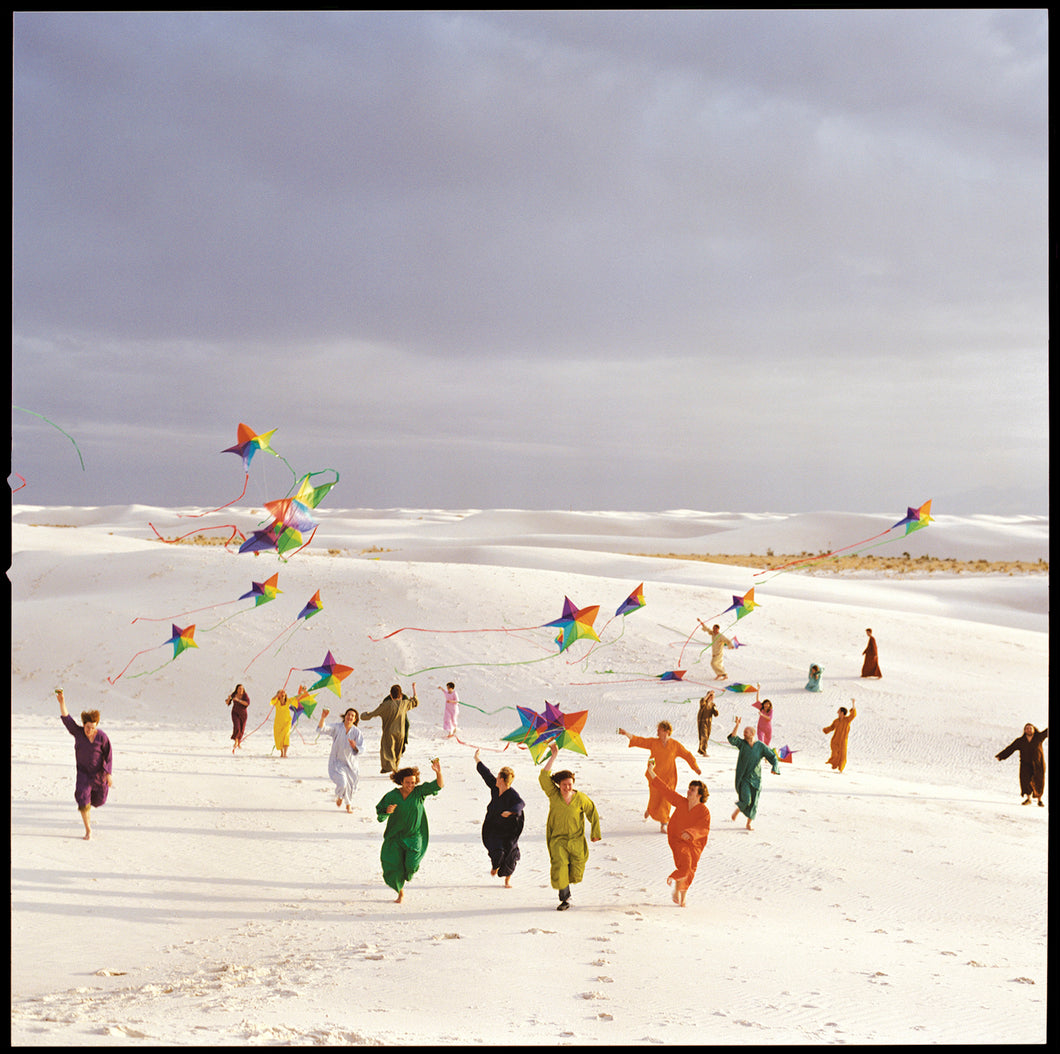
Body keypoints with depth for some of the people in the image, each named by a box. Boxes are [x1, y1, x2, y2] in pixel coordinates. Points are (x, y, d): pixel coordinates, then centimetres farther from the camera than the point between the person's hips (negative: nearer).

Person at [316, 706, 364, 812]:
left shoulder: (356, 732, -9)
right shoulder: (336, 727, -10)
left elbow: (362, 748, -15)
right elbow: (321, 729, -20)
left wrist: (355, 747, -37)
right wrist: (323, 718, -37)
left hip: (351, 763, 2)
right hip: (337, 762, -2)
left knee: (351, 786, 12)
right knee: (342, 784, -19)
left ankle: (348, 806, 41)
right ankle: (339, 797, 18)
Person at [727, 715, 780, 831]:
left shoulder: (761, 746, -3)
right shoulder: (742, 743, -3)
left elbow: (773, 757, -4)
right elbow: (732, 739, -22)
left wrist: (775, 768, -22)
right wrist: (737, 725, -30)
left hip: (755, 778, 2)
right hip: (743, 777, -2)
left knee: (753, 803, 5)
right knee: (746, 799, -18)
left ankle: (749, 824, 23)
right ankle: (738, 809, 16)